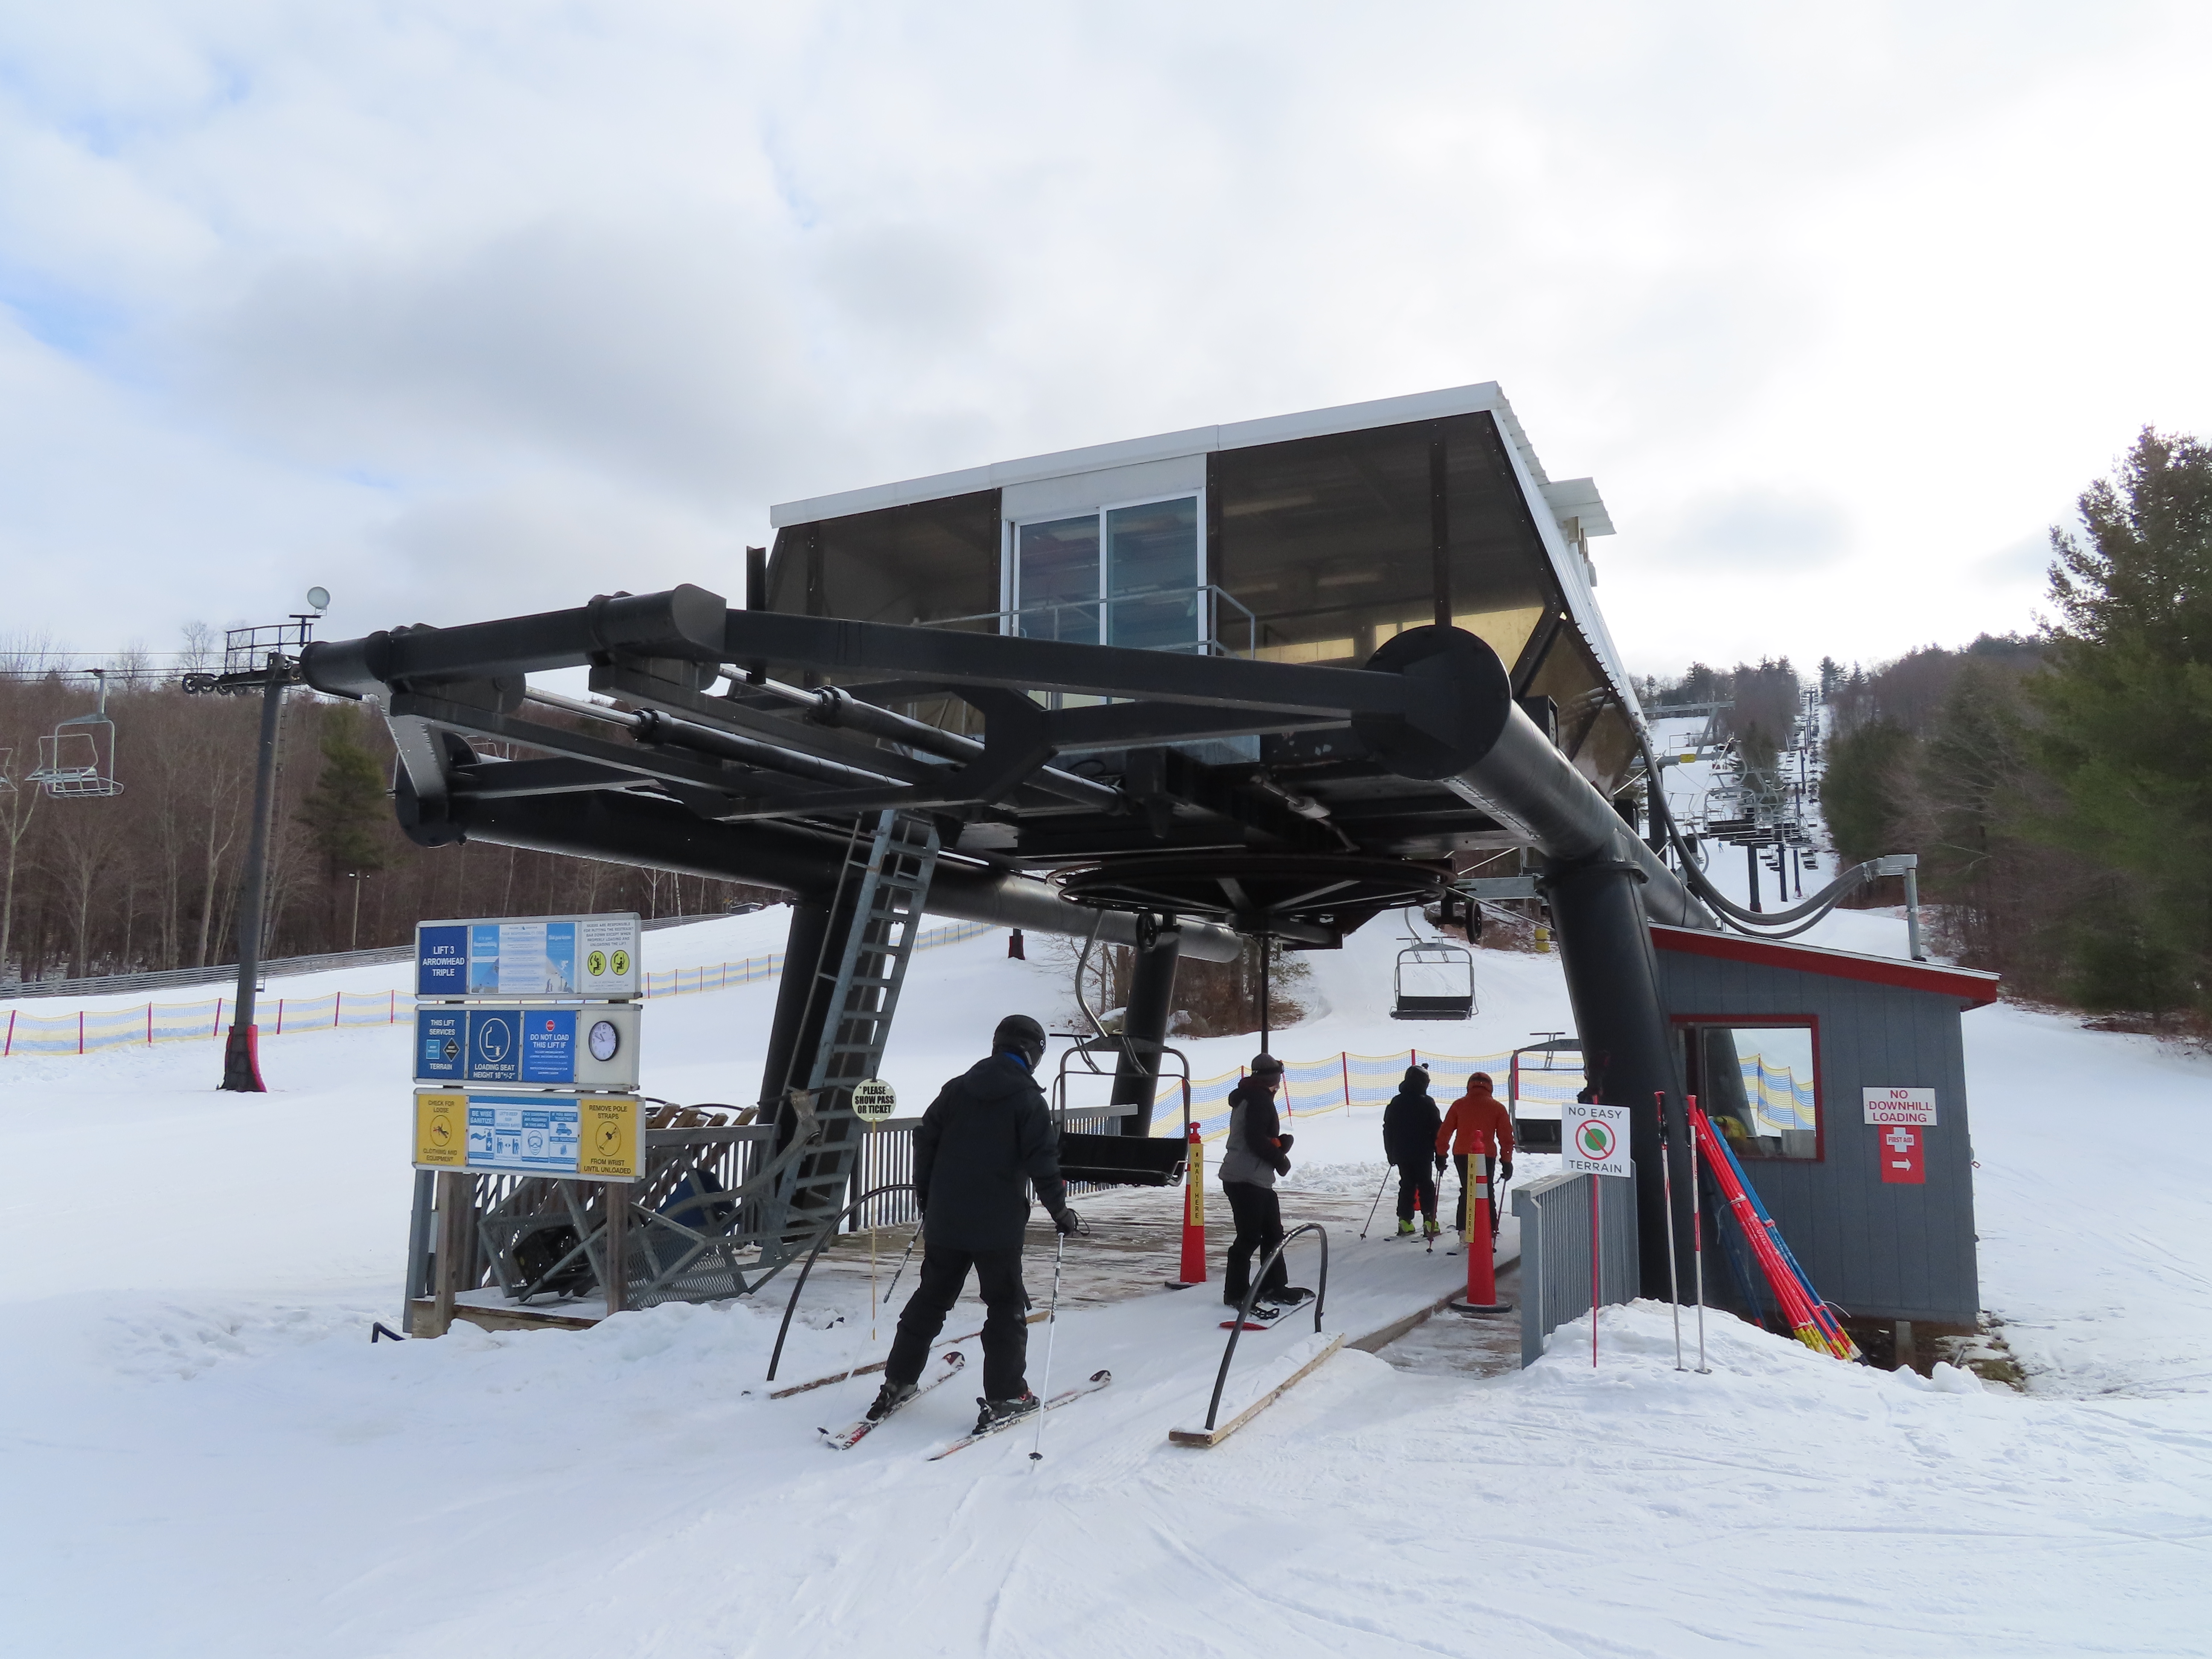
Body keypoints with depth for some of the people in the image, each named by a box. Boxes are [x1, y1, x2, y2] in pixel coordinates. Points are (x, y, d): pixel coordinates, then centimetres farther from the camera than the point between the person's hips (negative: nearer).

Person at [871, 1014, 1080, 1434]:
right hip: (998, 1226, -5)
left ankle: (897, 1384, 20)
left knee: (930, 1298, 17)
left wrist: (925, 1200, 22)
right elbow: (1043, 1162, -12)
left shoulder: (955, 1089, 7)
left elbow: (925, 1143, 11)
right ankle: (1005, 1398, 7)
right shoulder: (1027, 1098, -8)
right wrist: (1060, 1211, -1)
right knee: (1007, 1307, 6)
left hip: (944, 1221, 5)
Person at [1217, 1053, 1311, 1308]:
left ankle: (1274, 1286, 27)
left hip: (1258, 1180, 11)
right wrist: (1281, 1158, -9)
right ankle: (1236, 1293, 1)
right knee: (1250, 1237, -6)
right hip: (1247, 1179, -11)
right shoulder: (1260, 1099, -13)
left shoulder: (1250, 1097, 18)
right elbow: (1256, 1140, -22)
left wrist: (1280, 1143, 0)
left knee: (1273, 1232, 17)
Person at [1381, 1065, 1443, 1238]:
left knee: (1407, 1186, 11)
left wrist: (1391, 1154, 20)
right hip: (1422, 1154, -4)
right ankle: (1429, 1221, -2)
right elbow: (1437, 1131, -6)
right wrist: (1440, 1157, 0)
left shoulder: (1395, 1103, 6)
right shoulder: (1427, 1103, -7)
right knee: (1426, 1186, 4)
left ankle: (1405, 1222, 6)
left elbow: (1388, 1130, 12)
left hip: (1401, 1154, 4)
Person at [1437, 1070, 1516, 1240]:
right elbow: (1506, 1136, 3)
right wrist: (1506, 1161, 8)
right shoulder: (1498, 1107, 3)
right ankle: (1490, 1231, 10)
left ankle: (1464, 1230, 5)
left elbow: (1445, 1132, 4)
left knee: (1466, 1191, 12)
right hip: (1487, 1156, -1)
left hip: (1461, 1155, 1)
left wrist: (1441, 1155, 11)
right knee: (1487, 1192, 14)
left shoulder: (1459, 1105, 5)